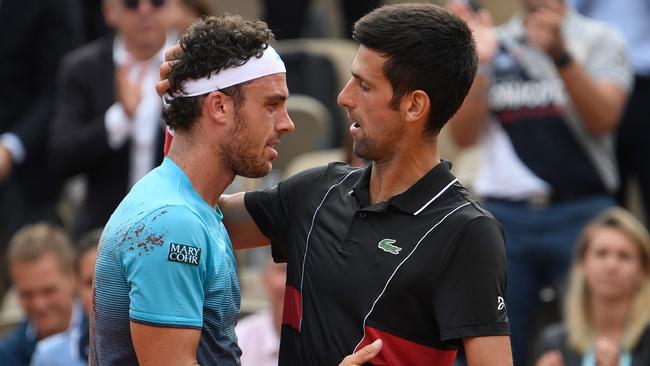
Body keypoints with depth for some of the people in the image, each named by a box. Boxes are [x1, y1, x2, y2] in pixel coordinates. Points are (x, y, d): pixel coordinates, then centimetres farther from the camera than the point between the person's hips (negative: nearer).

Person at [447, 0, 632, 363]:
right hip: (505, 214, 2)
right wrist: (478, 64, -10)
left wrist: (559, 53, -23)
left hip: (581, 212, -2)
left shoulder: (600, 39, 6)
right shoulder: (495, 44, 12)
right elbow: (465, 136, 4)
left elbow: (603, 120, -10)